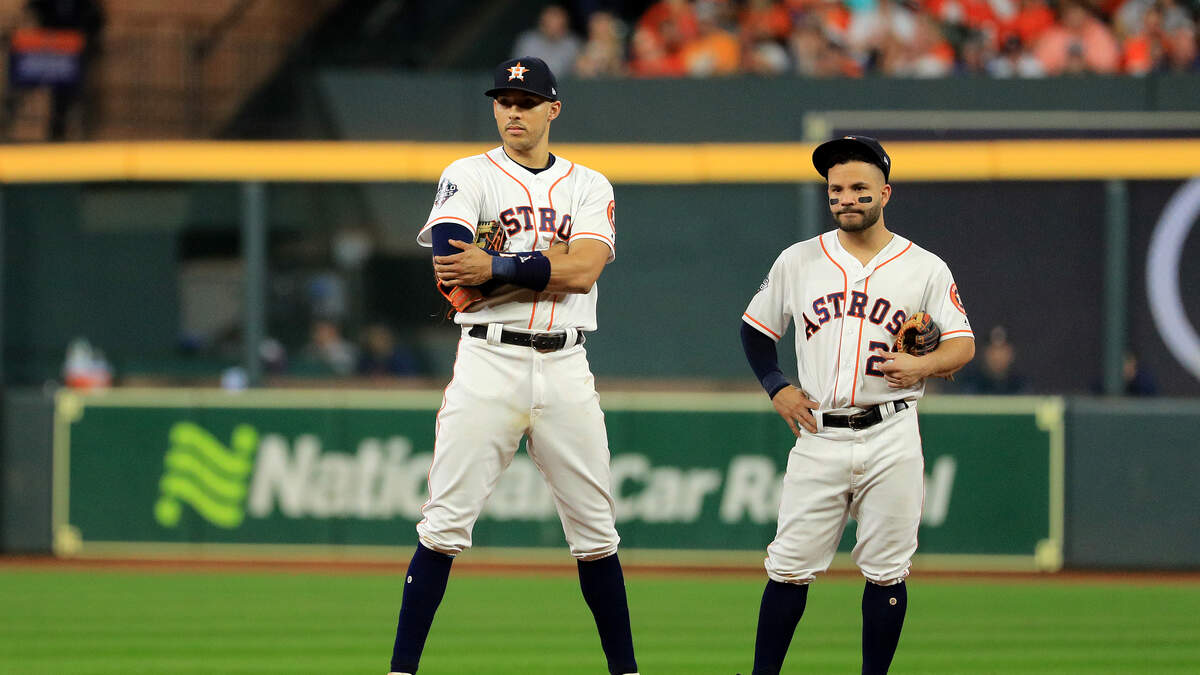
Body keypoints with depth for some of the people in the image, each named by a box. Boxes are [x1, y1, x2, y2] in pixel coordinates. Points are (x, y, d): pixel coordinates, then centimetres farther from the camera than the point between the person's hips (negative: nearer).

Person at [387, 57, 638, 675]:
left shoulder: (588, 186, 10)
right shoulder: (469, 177, 4)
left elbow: (584, 271, -8)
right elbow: (453, 271, -13)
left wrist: (495, 266, -15)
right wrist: (550, 262, -10)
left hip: (565, 368, 2)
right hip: (489, 362, -2)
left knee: (595, 529, 7)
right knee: (445, 524, -8)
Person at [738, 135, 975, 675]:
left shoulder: (925, 268, 4)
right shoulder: (798, 261, 9)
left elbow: (963, 344, 3)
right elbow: (756, 328, 18)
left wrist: (922, 366, -18)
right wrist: (776, 387, 3)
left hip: (890, 436, -1)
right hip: (818, 435, 1)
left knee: (886, 570, 0)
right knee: (789, 567, -2)